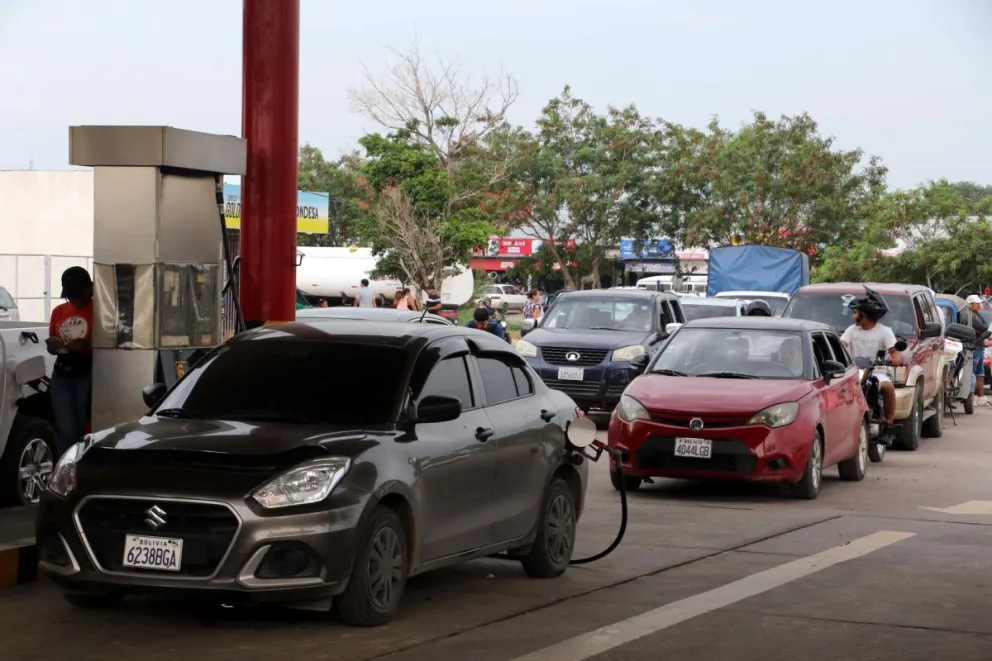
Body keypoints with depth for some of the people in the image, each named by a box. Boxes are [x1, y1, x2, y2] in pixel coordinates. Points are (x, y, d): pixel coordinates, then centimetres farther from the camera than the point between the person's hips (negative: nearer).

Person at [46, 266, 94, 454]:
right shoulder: (59, 312, 13)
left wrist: (86, 346, -22)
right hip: (61, 376, 4)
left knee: (83, 430, -4)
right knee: (67, 430, -2)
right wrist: (52, 345, -3)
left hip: (86, 377, -4)